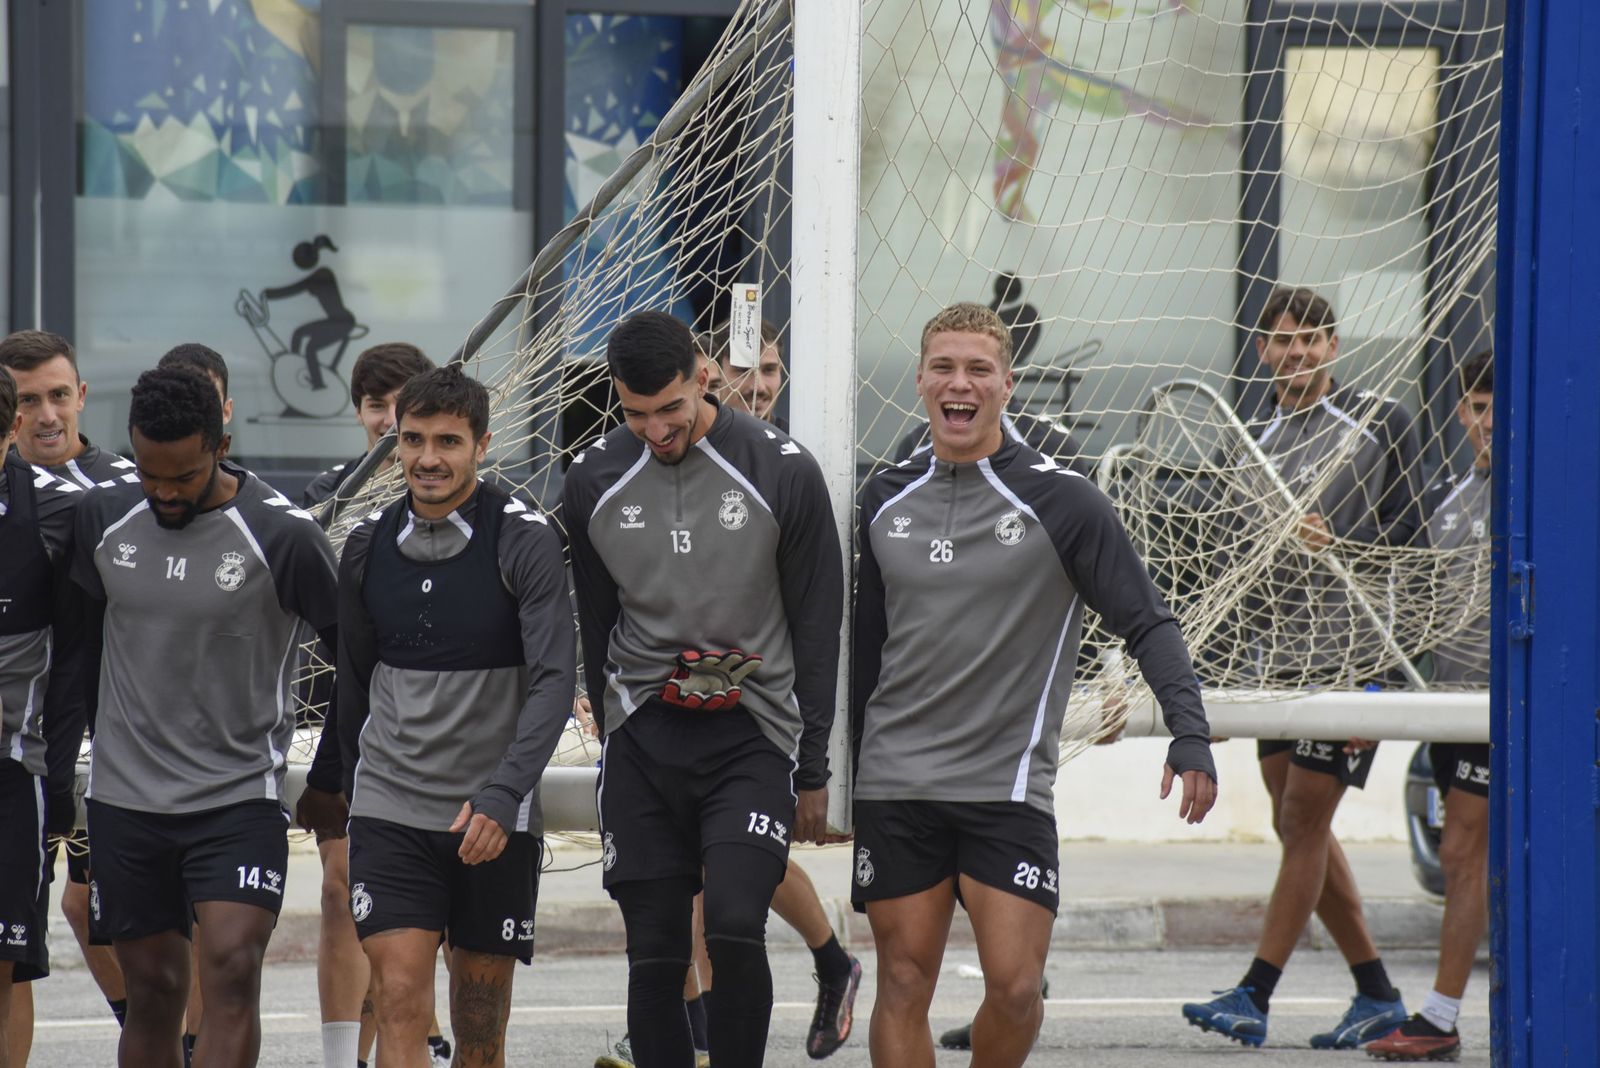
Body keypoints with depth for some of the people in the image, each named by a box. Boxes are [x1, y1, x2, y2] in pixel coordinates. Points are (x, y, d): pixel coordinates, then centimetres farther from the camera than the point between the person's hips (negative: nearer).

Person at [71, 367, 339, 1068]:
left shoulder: (283, 537, -10)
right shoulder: (103, 520, 2)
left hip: (240, 795, -4)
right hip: (125, 796, 4)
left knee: (232, 965, -18)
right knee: (152, 988, 8)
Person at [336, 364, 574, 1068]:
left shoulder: (525, 541, -8)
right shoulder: (368, 546, 4)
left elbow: (554, 681, -15)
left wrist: (502, 793, -27)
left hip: (495, 818, -2)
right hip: (389, 811, 2)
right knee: (400, 1000, -11)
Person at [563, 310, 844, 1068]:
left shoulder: (783, 473, -5)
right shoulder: (593, 482, 4)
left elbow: (819, 630, 2)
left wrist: (812, 770, 3)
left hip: (751, 735, -3)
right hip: (642, 741, 3)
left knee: (735, 928, -20)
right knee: (655, 959, 1)